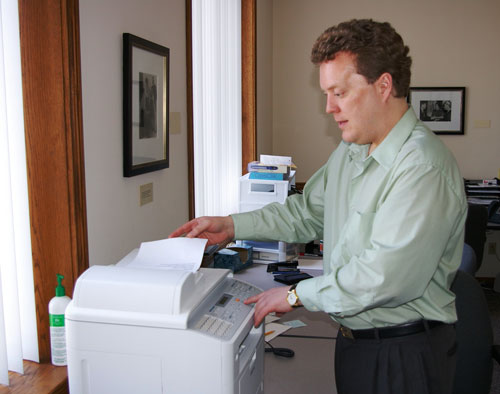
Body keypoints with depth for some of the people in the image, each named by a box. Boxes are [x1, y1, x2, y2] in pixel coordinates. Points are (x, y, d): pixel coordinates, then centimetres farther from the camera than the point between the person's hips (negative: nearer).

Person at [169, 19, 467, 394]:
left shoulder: (423, 167, -25)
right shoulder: (350, 151, 5)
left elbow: (384, 276, -29)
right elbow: (308, 212, 13)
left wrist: (296, 294, -19)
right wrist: (232, 226, 6)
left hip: (404, 353, -7)